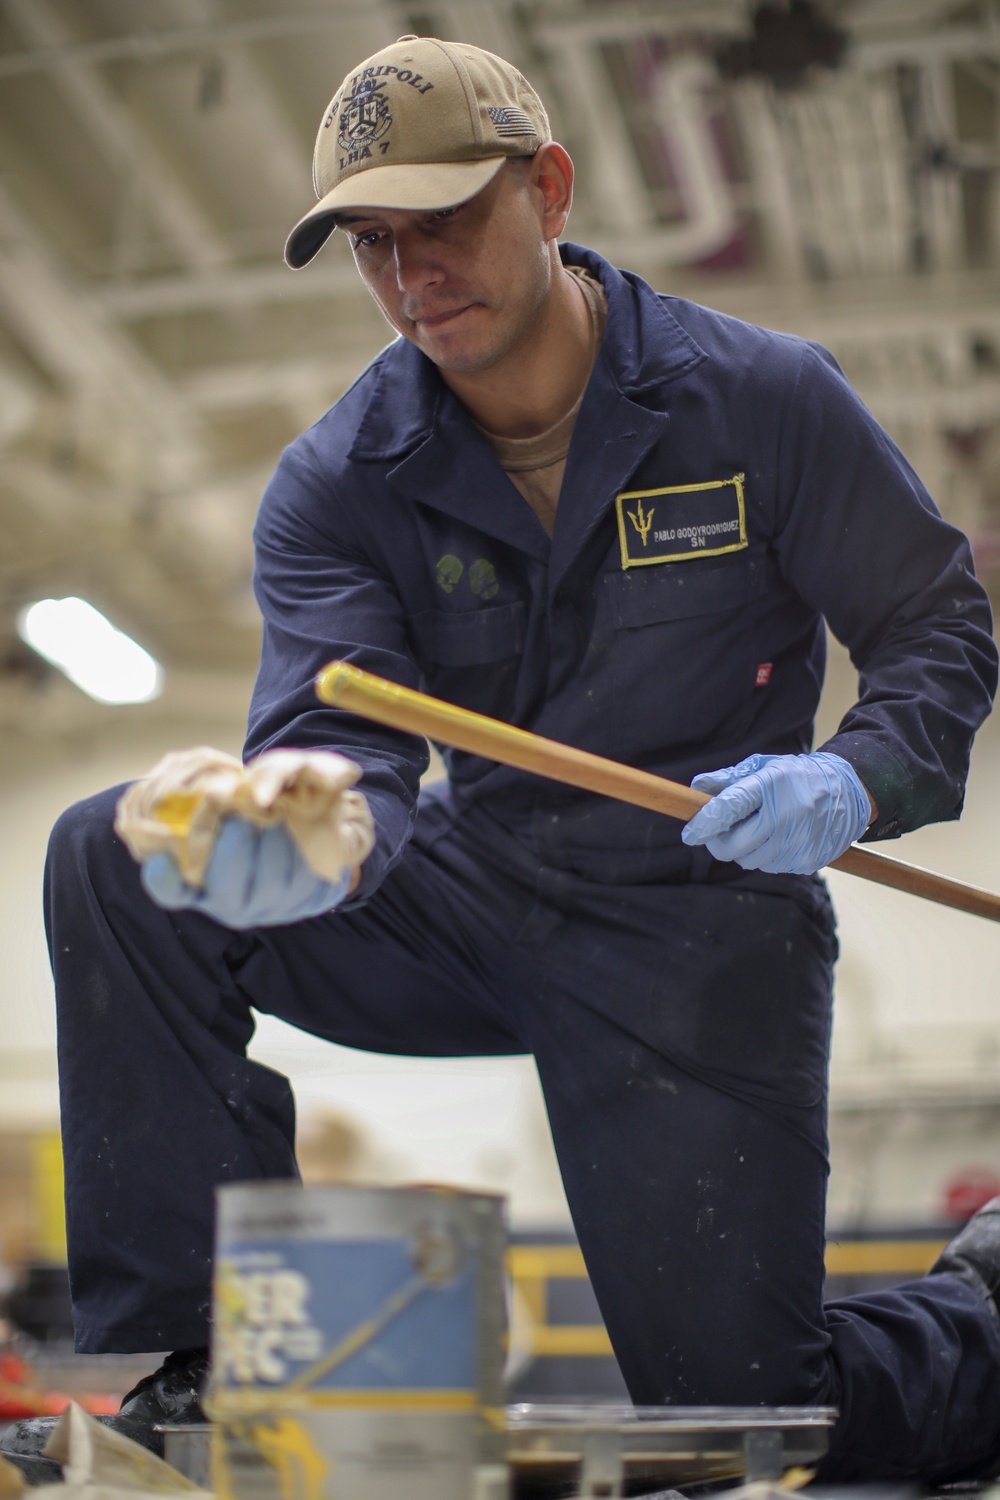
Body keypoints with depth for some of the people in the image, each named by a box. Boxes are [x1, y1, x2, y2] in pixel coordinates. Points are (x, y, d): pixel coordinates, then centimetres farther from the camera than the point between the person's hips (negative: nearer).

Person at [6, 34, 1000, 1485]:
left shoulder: (768, 399, -10)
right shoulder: (334, 484, -6)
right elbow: (345, 744, -19)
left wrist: (857, 780, -23)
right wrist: (291, 853, -45)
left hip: (700, 923, -3)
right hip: (473, 894, 3)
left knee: (743, 1418, -6)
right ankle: (210, 1354, -10)